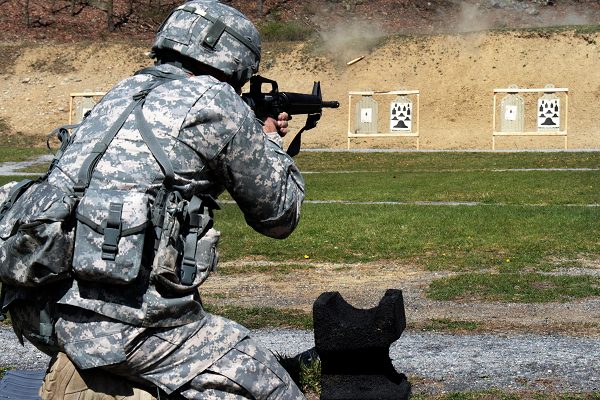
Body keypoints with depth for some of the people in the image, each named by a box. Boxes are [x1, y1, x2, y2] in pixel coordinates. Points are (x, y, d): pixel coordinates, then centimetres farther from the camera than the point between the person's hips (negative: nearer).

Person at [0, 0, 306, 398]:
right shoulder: (216, 102, -2)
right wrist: (271, 141, 26)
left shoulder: (124, 92, 18)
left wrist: (255, 139, 36)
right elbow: (281, 214, 9)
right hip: (120, 326, -8)